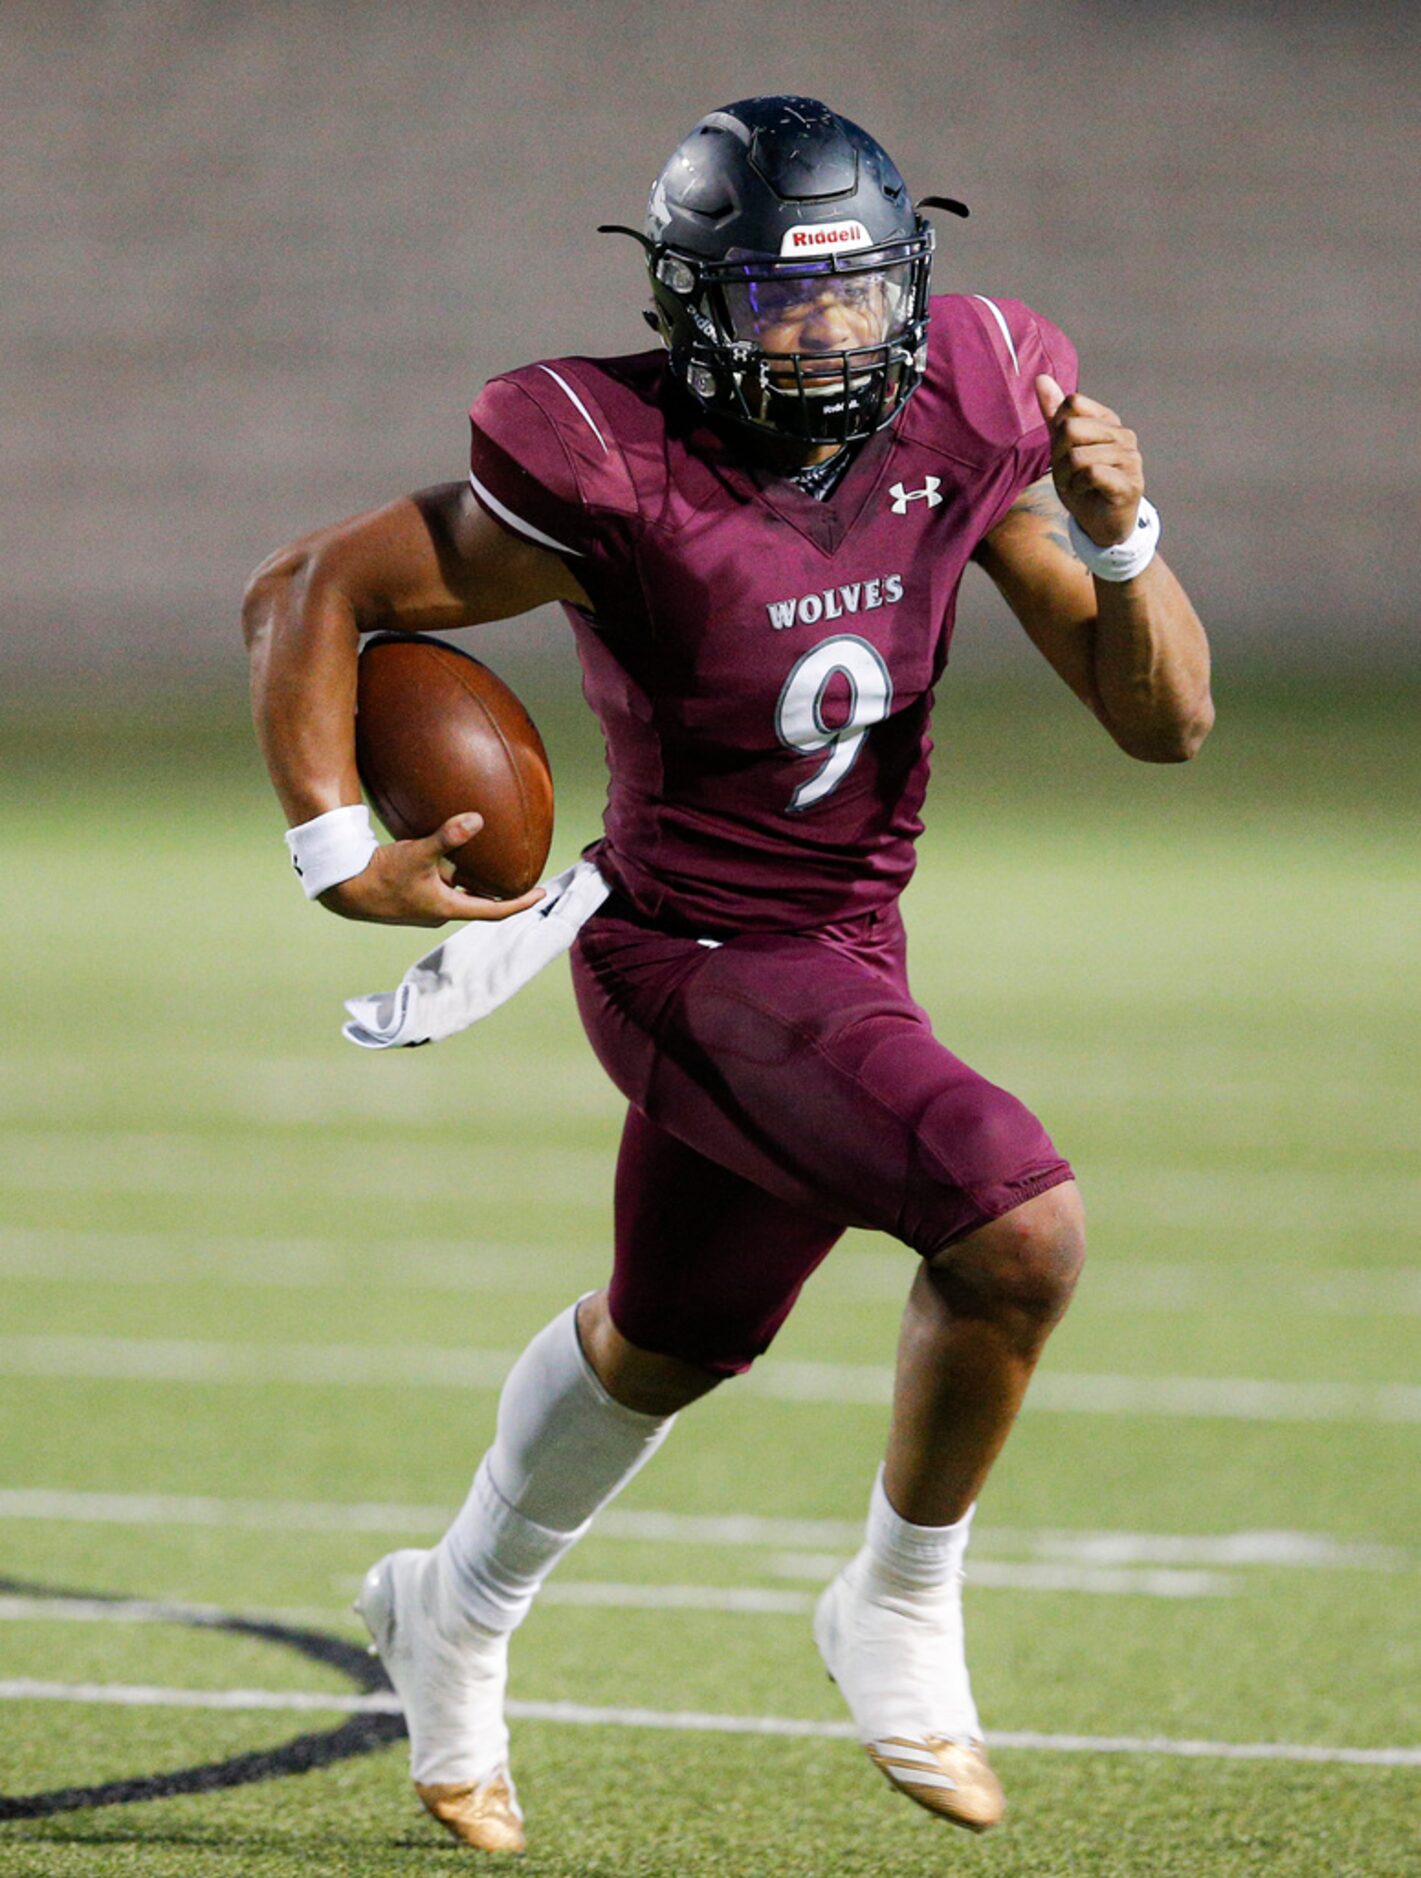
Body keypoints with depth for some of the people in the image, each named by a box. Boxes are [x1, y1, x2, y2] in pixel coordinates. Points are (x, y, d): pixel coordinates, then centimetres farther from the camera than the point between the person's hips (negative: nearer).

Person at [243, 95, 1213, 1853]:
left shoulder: (960, 423, -6)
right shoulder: (618, 480, -22)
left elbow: (1164, 720, -2)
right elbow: (308, 594, -12)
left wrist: (1114, 537, -19)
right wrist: (337, 856, -18)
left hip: (838, 957, 7)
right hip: (704, 962, -7)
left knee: (665, 1344, 26)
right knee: (1018, 1224, -24)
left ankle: (457, 1613, 51)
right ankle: (899, 1609, -2)